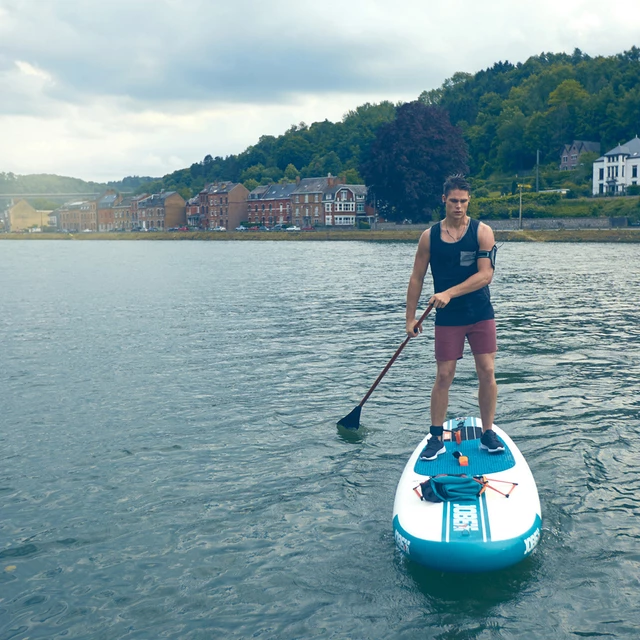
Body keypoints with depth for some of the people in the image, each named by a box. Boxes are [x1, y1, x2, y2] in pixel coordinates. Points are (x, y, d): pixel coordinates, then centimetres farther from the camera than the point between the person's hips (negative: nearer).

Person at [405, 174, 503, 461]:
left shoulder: (482, 232, -4)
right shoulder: (430, 236, 1)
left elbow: (485, 275, -14)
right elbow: (416, 278, 5)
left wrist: (449, 293, -23)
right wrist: (410, 317, 2)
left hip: (481, 315, 0)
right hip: (447, 319, 0)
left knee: (487, 373, -1)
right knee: (443, 376, 1)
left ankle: (488, 433, 14)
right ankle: (436, 438, 11)